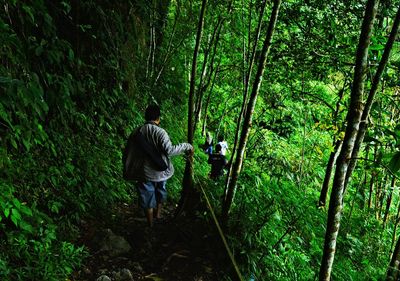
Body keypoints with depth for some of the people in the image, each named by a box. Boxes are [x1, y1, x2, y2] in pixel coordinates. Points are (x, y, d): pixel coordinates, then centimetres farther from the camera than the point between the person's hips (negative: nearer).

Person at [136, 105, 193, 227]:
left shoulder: (138, 131, -5)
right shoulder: (160, 132, -19)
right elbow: (169, 150, -33)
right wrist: (187, 146, -24)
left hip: (145, 172, 2)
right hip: (161, 171, -2)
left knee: (147, 198, 15)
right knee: (160, 191, 29)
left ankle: (150, 224, 25)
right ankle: (158, 213, 42)